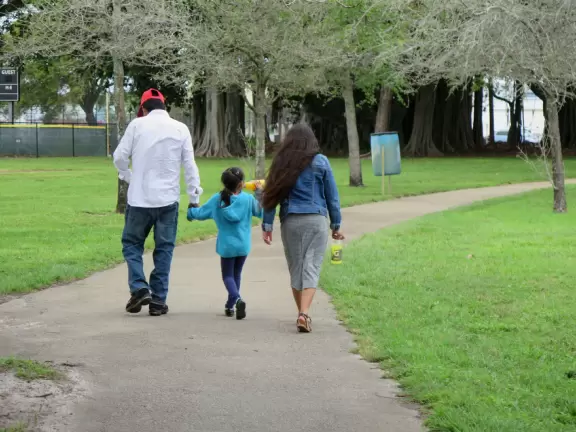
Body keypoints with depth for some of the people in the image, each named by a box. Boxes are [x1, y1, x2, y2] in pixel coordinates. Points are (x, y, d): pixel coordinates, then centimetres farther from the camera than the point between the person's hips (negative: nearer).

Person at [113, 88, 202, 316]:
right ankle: (158, 300, 6)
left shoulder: (137, 125, -2)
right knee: (164, 249, 9)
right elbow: (189, 165, 4)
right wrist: (194, 197, 12)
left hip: (139, 198, -1)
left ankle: (139, 288, -4)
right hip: (168, 200, 2)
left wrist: (128, 177, 19)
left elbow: (120, 157, 0)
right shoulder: (181, 129, 3)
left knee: (132, 243, 13)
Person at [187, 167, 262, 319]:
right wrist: (259, 193, 17)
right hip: (243, 245, 1)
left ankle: (237, 299, -23)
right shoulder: (248, 199, -7)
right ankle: (230, 306, 24)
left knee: (228, 275, 4)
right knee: (236, 274, 19)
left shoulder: (218, 199, -6)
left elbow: (201, 213, 2)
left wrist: (190, 212, 24)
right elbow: (260, 212, 7)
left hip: (226, 245, -1)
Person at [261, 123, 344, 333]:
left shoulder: (281, 163, 4)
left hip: (290, 222, 2)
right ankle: (304, 313, -21)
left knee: (295, 268, 14)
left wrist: (267, 225, 4)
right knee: (311, 267, -5)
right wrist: (336, 224, 11)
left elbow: (271, 195, 2)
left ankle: (301, 313, 20)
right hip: (316, 221, -2)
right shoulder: (320, 162, 1)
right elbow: (332, 195, 4)